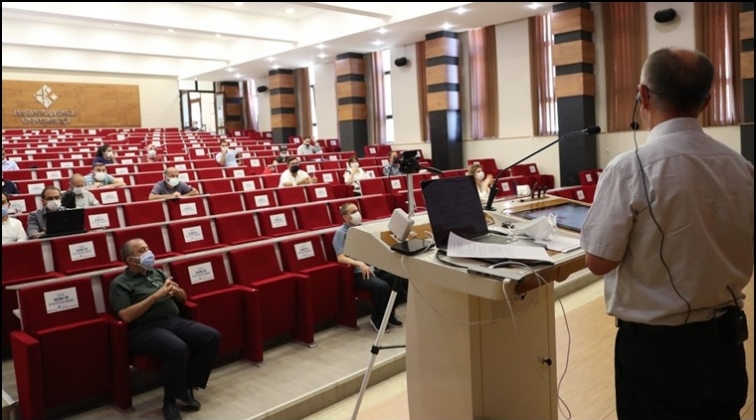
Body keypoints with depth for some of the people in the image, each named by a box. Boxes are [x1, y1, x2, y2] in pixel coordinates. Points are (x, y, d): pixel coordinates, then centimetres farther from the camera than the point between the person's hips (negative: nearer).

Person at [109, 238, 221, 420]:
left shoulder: (157, 273, 20)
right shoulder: (120, 284, 2)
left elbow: (183, 298, 24)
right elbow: (126, 316, -12)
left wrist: (176, 291, 0)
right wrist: (156, 296, -13)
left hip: (174, 321, 7)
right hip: (145, 329, -6)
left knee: (212, 337, -15)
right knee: (178, 348, -35)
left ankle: (188, 386, -2)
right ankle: (170, 401, -13)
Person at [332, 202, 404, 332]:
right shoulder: (341, 233, -5)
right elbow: (341, 258, -15)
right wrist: (360, 263, -29)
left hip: (373, 267, 7)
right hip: (357, 272, -7)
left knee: (397, 278, -16)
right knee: (383, 286, -29)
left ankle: (390, 315, 2)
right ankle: (376, 318, -4)